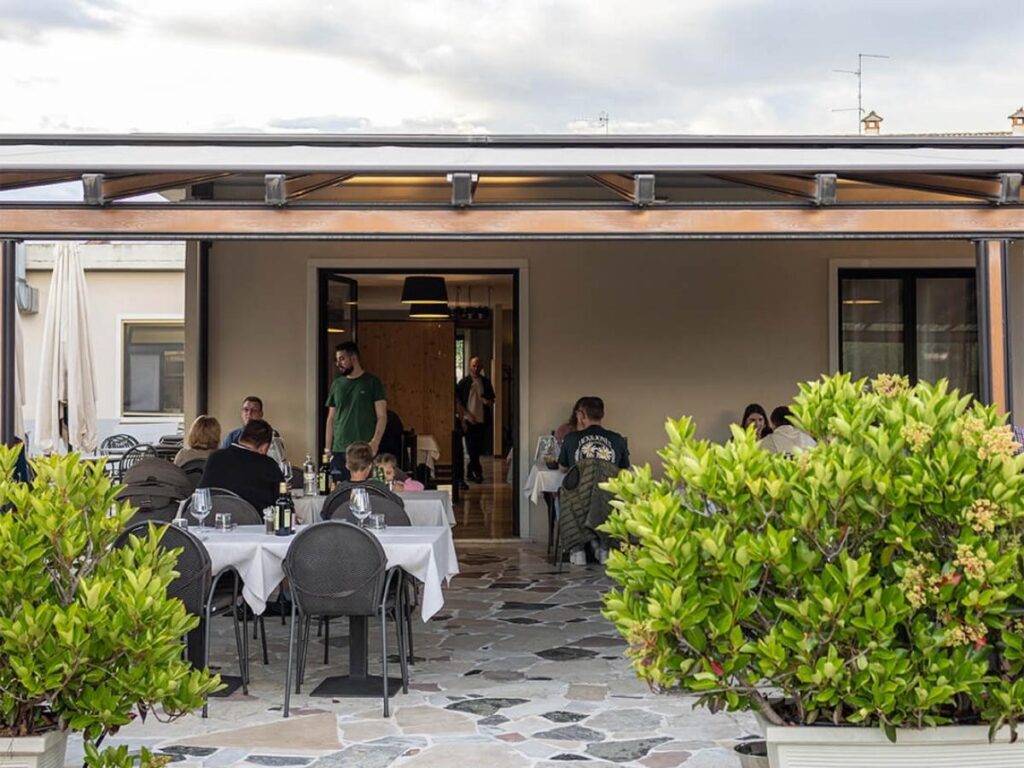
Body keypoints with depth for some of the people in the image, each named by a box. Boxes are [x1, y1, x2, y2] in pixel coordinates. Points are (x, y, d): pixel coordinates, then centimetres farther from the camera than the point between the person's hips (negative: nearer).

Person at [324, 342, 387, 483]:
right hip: (339, 450, 4)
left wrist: (375, 442, -15)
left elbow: (382, 417, -2)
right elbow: (331, 419, 17)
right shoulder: (337, 385, 14)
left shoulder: (372, 383, 2)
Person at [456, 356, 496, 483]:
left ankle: (470, 471, 19)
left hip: (482, 420, 4)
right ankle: (477, 471, -1)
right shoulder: (464, 382, -1)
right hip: (469, 420, -4)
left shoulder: (486, 382, 9)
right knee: (472, 448, -6)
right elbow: (457, 401, -2)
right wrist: (463, 418, -10)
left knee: (479, 448, 7)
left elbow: (492, 399, 18)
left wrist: (488, 402, -6)